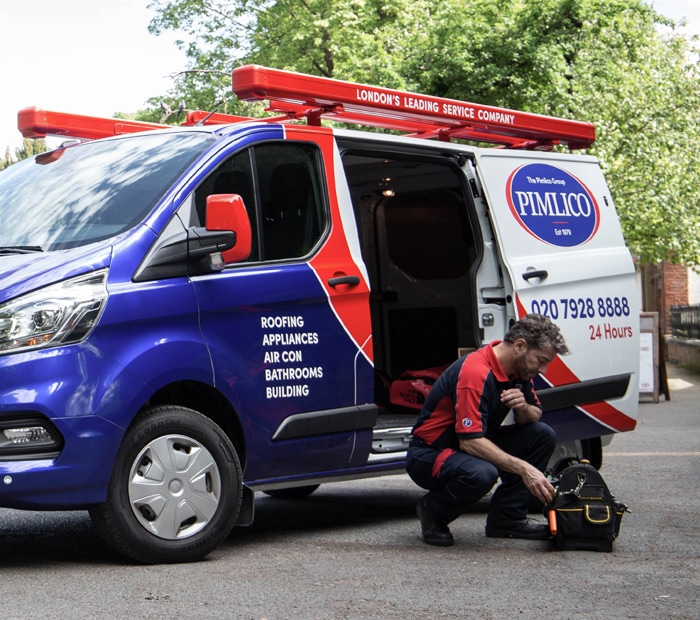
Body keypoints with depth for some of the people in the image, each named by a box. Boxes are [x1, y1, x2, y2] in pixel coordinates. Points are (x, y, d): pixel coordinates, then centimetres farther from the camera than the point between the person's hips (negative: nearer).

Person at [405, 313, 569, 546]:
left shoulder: (518, 369, 0)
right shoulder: (476, 373, -28)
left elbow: (535, 416, 9)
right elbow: (470, 442, -33)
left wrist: (523, 407, -16)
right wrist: (524, 469, -37)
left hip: (476, 444, 9)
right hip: (429, 454, -9)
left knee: (543, 435, -5)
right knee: (481, 474, -39)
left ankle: (506, 517, 0)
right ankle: (433, 511, -8)